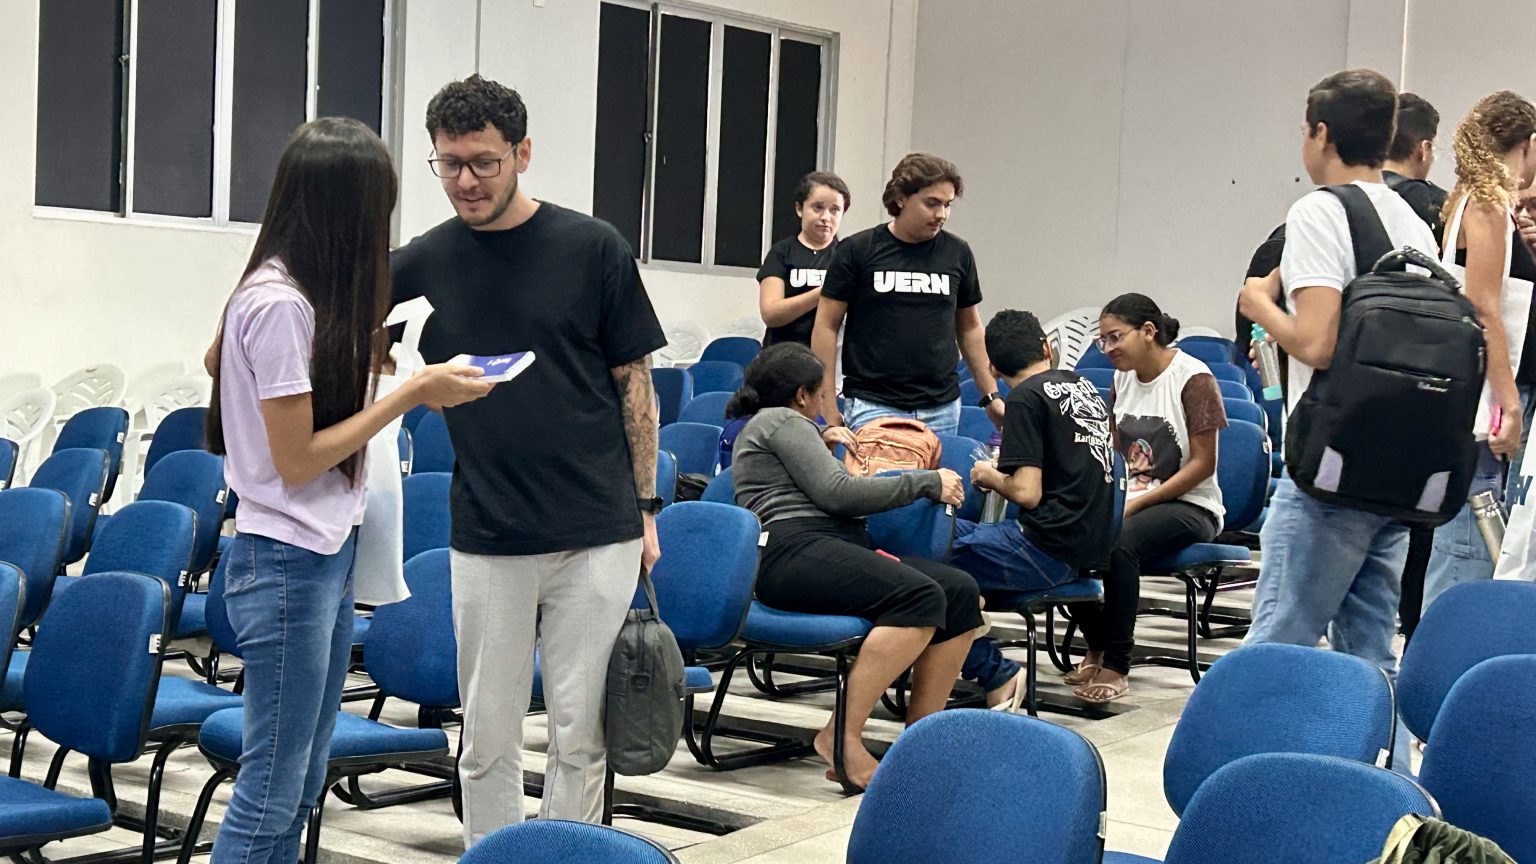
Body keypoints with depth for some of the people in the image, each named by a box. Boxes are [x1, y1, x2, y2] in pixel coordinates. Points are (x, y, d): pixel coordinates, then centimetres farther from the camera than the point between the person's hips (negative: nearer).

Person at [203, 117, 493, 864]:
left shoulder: (297, 287, 9)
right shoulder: (283, 304, -19)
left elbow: (216, 360, 26)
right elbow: (297, 460, -18)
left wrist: (358, 356, 20)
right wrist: (412, 394, -15)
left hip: (327, 557, 10)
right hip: (287, 563, -10)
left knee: (302, 787, 15)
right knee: (271, 792, -3)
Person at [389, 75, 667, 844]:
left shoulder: (593, 249, -2)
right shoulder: (420, 265, 3)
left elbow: (634, 382, 3)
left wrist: (646, 506, 2)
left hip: (595, 532, -1)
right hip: (485, 539, 2)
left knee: (580, 730, 4)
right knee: (488, 736, 8)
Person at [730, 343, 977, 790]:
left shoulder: (765, 426, 34)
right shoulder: (781, 420, 4)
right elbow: (836, 492, -8)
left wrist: (820, 443, 40)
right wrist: (926, 482, -1)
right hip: (793, 549, -10)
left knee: (962, 591, -9)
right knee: (921, 596, -32)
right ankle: (843, 737, -32)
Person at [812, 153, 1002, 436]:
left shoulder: (958, 253, 7)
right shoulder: (858, 251, -3)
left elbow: (969, 327, 17)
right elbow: (826, 326, -1)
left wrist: (991, 396, 12)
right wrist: (829, 405, -6)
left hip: (941, 409, 3)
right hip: (873, 406, -3)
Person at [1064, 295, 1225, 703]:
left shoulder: (1193, 377, -11)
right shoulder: (1124, 377, 10)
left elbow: (1203, 464, -13)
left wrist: (1136, 504, -18)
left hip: (1190, 506, -6)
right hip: (1130, 502, 6)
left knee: (1119, 542, -35)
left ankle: (1116, 666, -24)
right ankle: (1098, 646, -2)